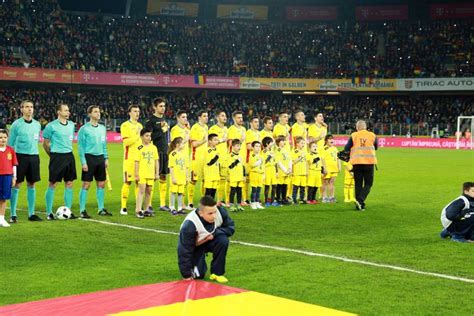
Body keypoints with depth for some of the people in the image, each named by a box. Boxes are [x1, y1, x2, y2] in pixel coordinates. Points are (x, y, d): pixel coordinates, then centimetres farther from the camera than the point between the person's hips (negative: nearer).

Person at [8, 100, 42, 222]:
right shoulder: (16, 124, -3)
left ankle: (31, 213, 14)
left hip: (34, 156, 4)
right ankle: (13, 214, 4)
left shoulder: (37, 124, 10)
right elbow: (10, 143, 0)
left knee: (32, 185, 7)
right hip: (20, 156, -4)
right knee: (16, 185, -2)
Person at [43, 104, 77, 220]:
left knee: (69, 183, 6)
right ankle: (49, 213, 6)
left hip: (69, 156, 6)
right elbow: (45, 143, 0)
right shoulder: (51, 126, -7)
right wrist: (53, 155, 7)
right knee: (53, 184, -2)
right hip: (57, 157, -6)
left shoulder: (71, 125, 10)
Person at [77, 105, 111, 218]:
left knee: (101, 184, 9)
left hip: (100, 158, 6)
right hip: (89, 157, -6)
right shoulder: (84, 129, -6)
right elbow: (80, 146, -7)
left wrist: (106, 158, 11)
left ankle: (101, 209, 18)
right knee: (86, 185, -5)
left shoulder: (102, 128, 13)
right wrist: (83, 162, -13)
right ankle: (82, 210, 0)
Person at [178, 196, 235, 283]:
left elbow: (230, 227, -11)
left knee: (223, 240, -30)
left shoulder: (221, 212, -27)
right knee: (198, 275, -14)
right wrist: (187, 275, -23)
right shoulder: (189, 225, -36)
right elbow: (184, 250, -28)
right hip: (195, 246, -3)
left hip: (211, 241, 3)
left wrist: (214, 233, -29)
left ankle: (217, 273, -12)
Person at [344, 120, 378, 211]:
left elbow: (346, 149, 1)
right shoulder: (372, 135, 5)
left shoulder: (353, 136, 2)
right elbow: (376, 147, 19)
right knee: (368, 183, 6)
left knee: (358, 184, 10)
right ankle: (360, 200, -15)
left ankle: (359, 205, 10)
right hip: (369, 162, -1)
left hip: (357, 162, 1)